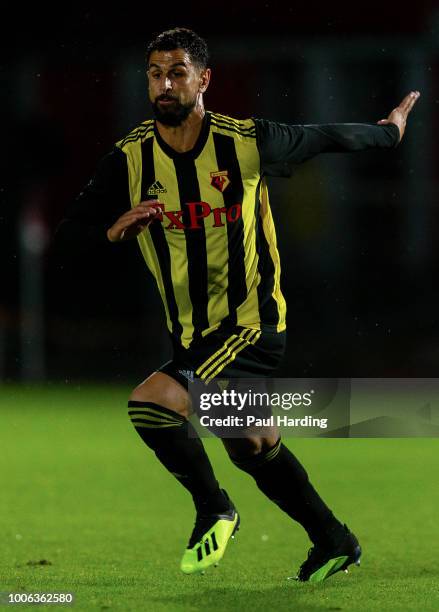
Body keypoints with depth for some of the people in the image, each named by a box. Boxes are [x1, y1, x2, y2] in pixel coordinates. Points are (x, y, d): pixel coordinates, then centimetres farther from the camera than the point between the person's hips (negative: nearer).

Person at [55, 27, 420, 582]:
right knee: (251, 446, 21)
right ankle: (334, 542, 42)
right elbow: (69, 230, -4)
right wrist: (114, 229, -25)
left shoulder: (249, 142, -15)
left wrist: (389, 130, 19)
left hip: (251, 325, -6)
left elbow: (326, 139, 2)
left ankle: (213, 509, -2)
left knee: (151, 403, -26)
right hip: (192, 334, 6)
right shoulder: (130, 159, -7)